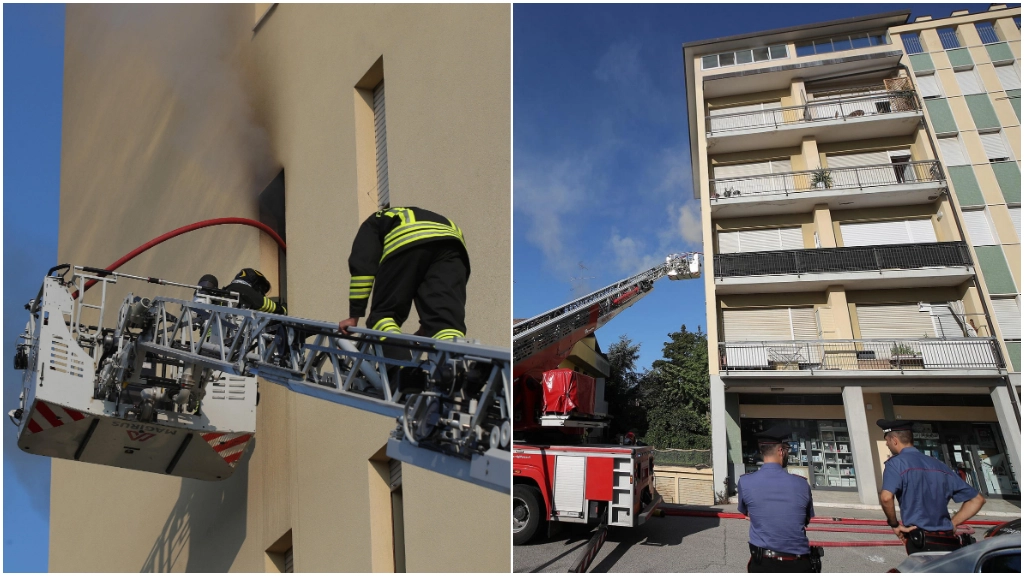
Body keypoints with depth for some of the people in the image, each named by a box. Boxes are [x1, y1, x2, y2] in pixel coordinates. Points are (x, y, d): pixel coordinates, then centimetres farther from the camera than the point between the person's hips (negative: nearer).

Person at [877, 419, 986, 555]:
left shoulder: (896, 463, -5)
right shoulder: (939, 465, 15)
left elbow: (886, 497, -22)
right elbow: (977, 499, 19)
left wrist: (894, 524, -6)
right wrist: (952, 524, 16)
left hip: (921, 544, -6)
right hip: (950, 543, 6)